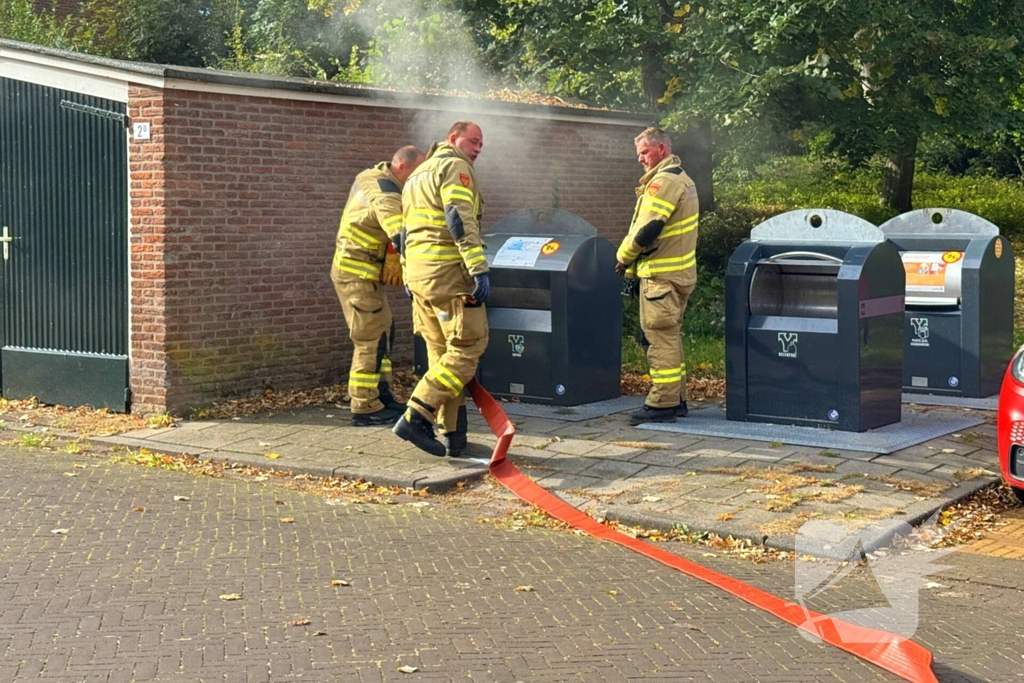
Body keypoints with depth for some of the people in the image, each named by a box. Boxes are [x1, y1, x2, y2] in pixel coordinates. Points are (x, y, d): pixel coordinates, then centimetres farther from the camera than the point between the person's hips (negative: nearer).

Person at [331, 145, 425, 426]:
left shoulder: (372, 177, 10)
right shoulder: (385, 194, -22)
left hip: (362, 273, 11)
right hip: (356, 274, -11)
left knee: (382, 331, 16)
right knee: (371, 339, -7)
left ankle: (382, 396, 23)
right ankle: (365, 408, -3)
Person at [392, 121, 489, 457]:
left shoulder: (417, 175, 25)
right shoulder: (455, 166, -5)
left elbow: (406, 231, 26)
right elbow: (460, 219, -18)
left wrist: (408, 278, 27)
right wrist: (479, 268, -23)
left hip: (419, 274, 9)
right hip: (449, 271, -9)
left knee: (441, 354, 11)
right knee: (467, 348, -7)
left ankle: (453, 435, 12)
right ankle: (416, 418, -15)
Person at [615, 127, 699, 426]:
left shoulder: (664, 181, -17)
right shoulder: (681, 178, 17)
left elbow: (647, 230, -23)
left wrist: (623, 257, -7)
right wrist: (634, 261, 13)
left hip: (661, 274, -10)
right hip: (679, 270, 10)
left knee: (661, 337, -6)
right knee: (669, 336, 17)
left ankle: (662, 404, -3)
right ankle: (676, 399, 23)